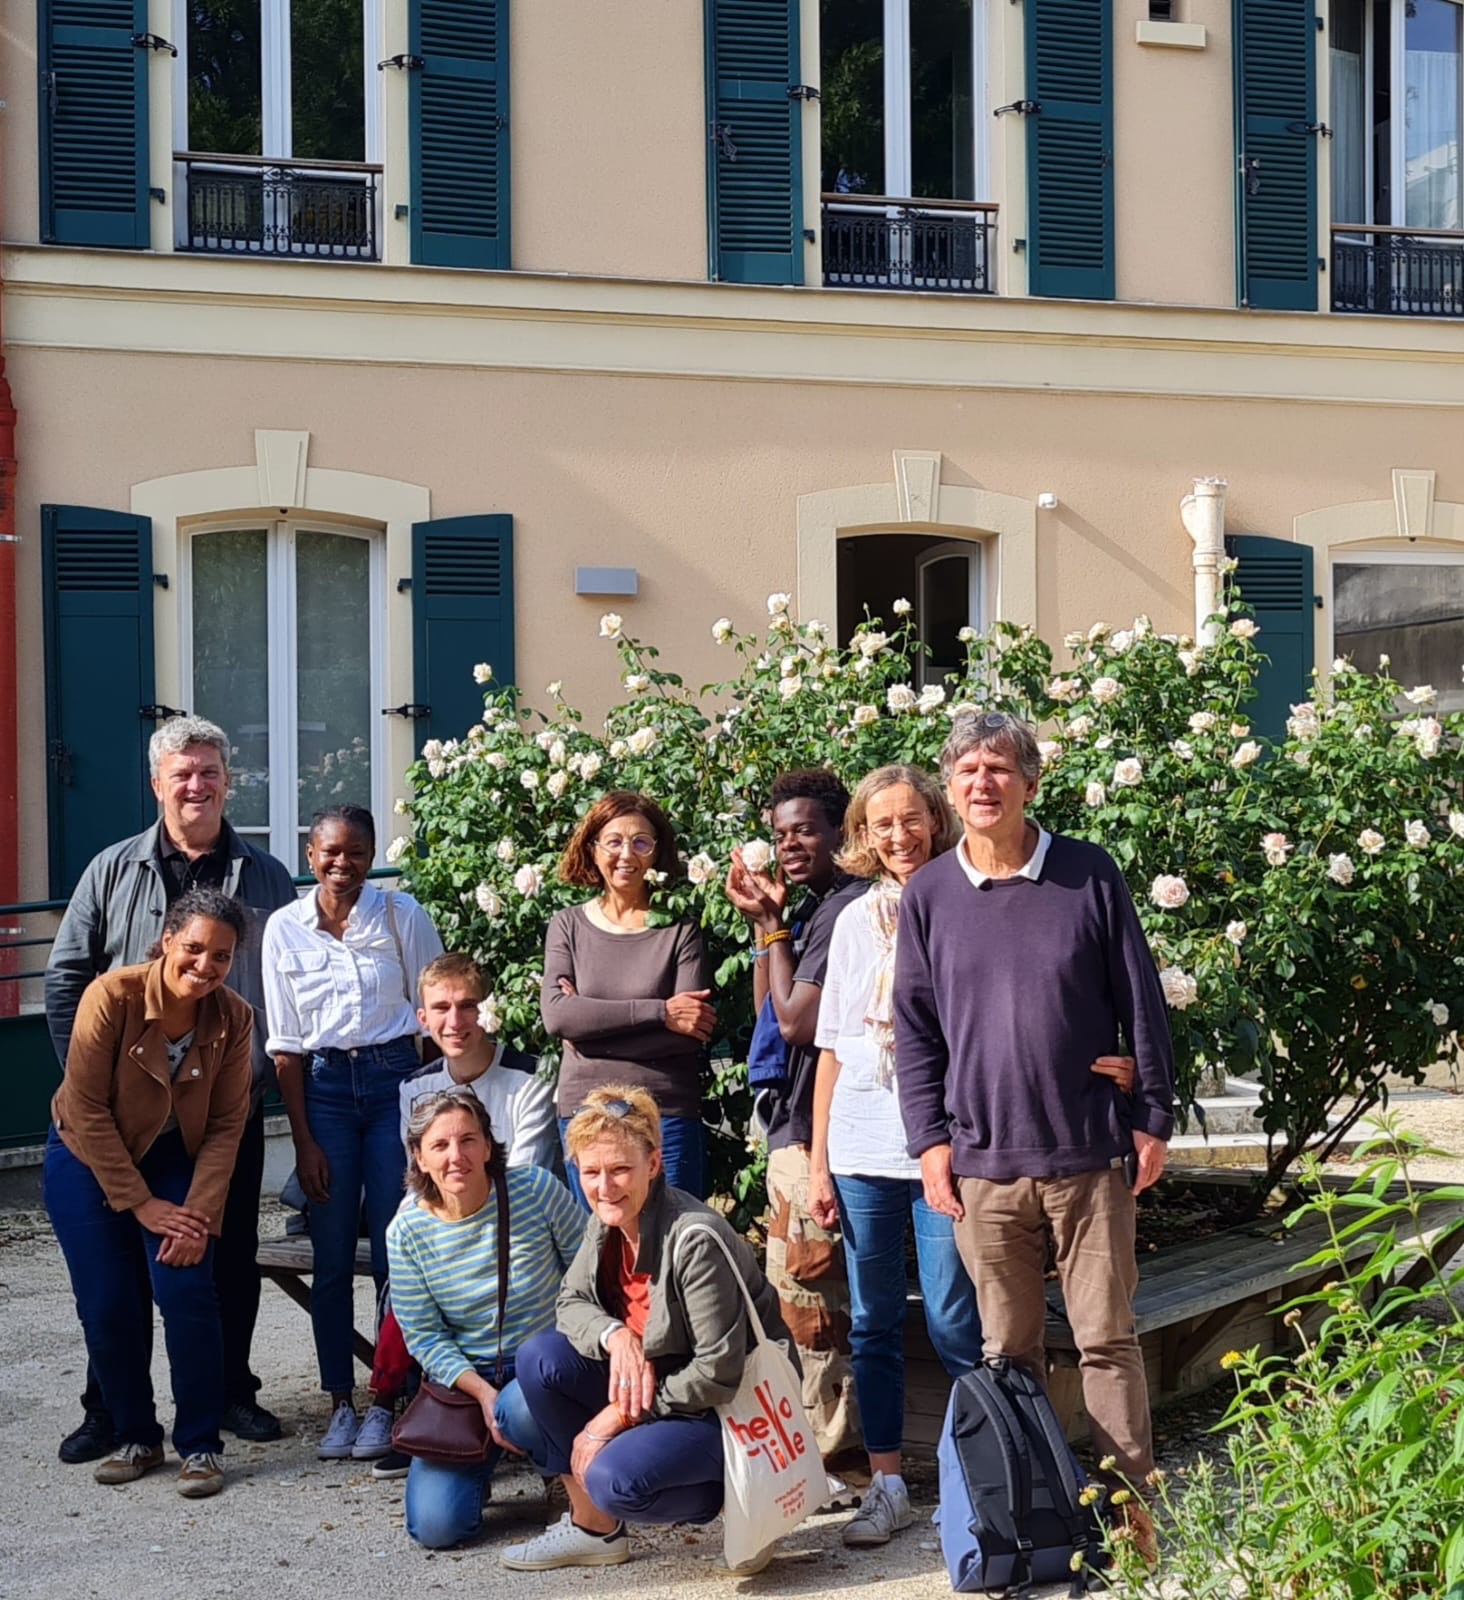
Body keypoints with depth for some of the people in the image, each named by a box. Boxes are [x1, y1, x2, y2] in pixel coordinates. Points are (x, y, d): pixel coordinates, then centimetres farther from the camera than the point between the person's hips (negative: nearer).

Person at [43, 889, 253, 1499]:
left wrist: (200, 1214, -21)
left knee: (186, 1292, -14)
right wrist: (140, 1204, -19)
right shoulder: (112, 996, -25)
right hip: (87, 1160, -1)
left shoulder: (233, 1019, -16)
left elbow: (226, 1124, -11)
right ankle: (135, 1437, 15)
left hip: (172, 1158, 1)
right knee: (108, 1306, -5)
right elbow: (87, 1110, -21)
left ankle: (201, 1445, -2)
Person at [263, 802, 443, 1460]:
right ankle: (341, 1404, 13)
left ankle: (389, 1401, 9)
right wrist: (304, 1141, -1)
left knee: (396, 1252, -2)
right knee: (332, 1257, 2)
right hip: (325, 1087, 1)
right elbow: (286, 1045, 3)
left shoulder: (402, 914, -2)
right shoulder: (285, 928, 1)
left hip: (396, 1081, -1)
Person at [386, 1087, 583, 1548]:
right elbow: (424, 1337, -3)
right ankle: (481, 1461, 23)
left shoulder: (537, 1190, -12)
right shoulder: (406, 1233, -8)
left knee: (522, 1410, -39)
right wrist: (482, 1393, -16)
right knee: (435, 1526, -13)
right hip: (465, 1377, 2)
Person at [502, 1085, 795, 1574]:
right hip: (652, 1384, 8)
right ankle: (593, 1529, 5)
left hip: (733, 1407, -8)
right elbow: (571, 1304, 5)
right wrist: (615, 1335, -19)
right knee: (539, 1358, -7)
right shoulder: (607, 1223, -3)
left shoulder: (694, 1240, -27)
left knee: (617, 1480, -29)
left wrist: (619, 1415, -20)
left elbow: (719, 1374, -26)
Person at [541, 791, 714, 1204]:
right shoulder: (568, 926, 6)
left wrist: (593, 1022, -12)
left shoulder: (679, 929, -1)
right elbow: (556, 1016, -9)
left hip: (668, 1113, -2)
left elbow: (692, 1033, -10)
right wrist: (659, 1012, -14)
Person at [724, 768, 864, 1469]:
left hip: (814, 1129, -10)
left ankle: (831, 1441, 7)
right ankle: (837, 1432, 26)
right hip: (793, 1125, 10)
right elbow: (768, 1014, 17)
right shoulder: (811, 907, 15)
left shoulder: (847, 908, -16)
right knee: (810, 1285, 16)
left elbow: (797, 1020, -18)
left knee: (806, 1283, -3)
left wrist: (771, 924, -8)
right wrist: (763, 924, 10)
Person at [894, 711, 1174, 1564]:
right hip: (984, 1162, 2)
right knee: (1009, 1348, 9)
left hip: (1091, 1156, -2)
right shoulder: (930, 895, 4)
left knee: (1108, 1338, 3)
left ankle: (1132, 1503, 12)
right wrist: (931, 1138, 1)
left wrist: (1153, 1119, 1)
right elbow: (916, 1028, 8)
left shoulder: (1091, 875, -1)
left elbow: (1142, 1004, 3)